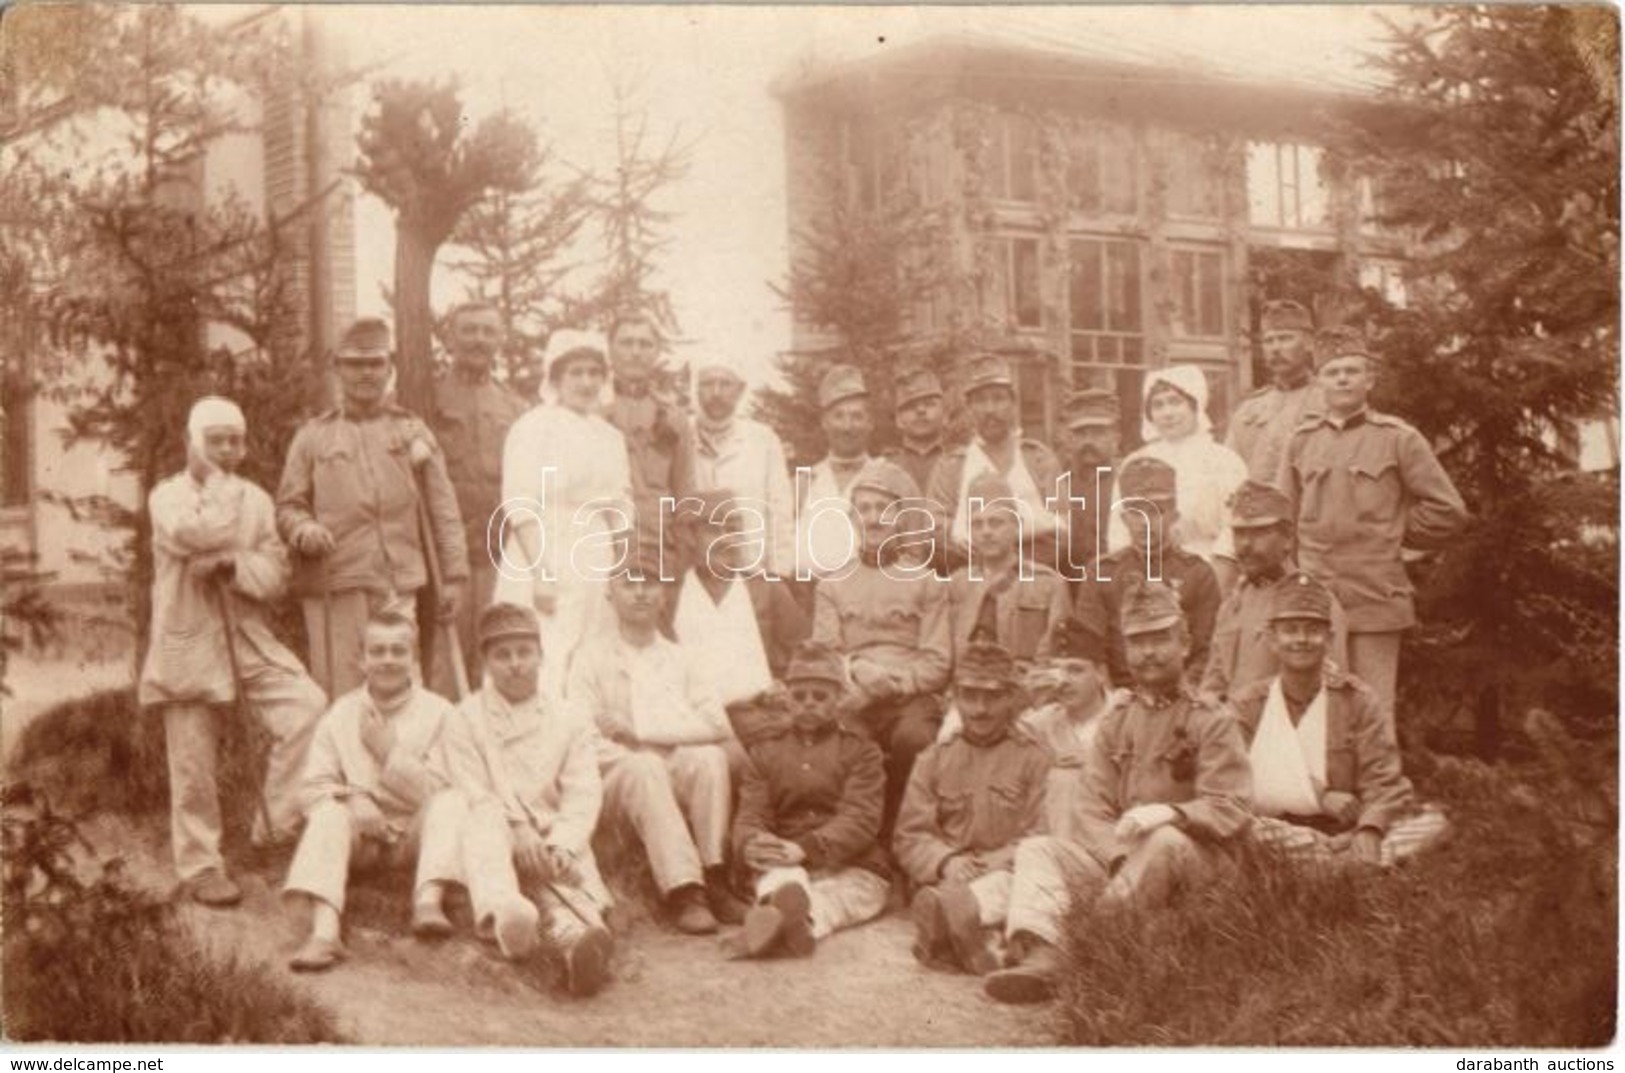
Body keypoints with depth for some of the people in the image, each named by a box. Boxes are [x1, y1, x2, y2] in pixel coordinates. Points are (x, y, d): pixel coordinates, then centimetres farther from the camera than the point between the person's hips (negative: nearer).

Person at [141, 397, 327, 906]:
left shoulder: (256, 499, 11)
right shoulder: (167, 495, 1)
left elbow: (275, 574, 3)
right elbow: (193, 532, -22)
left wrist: (231, 563, -15)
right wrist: (220, 486, -6)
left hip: (250, 641, 3)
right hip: (188, 644, -3)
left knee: (309, 708, -17)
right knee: (194, 764, 1)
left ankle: (275, 823, -3)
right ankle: (201, 866, 16)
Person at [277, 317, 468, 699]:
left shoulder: (413, 432, 14)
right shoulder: (313, 436, 12)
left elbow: (442, 508, 12)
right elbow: (288, 504, 10)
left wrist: (453, 576, 6)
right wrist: (304, 529, -13)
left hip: (399, 586, 1)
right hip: (334, 585, -1)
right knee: (339, 696, -3)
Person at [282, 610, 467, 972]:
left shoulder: (437, 712, 1)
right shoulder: (339, 715, 5)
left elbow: (440, 792, -7)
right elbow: (315, 788, -1)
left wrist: (389, 751, -17)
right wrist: (353, 804, -22)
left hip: (415, 836, -1)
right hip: (360, 839, 1)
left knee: (452, 800, -26)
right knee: (330, 813, -29)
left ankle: (429, 900, -44)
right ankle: (325, 931, -47)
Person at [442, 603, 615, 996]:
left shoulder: (571, 721, 15)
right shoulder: (465, 720, 11)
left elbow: (583, 795, 2)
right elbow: (473, 798, -2)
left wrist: (559, 847, -18)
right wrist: (522, 842, -19)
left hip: (556, 846, 1)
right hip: (498, 843, -1)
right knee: (484, 831, -35)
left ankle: (575, 938, -67)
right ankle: (506, 913, -68)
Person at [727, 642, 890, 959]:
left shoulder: (861, 751, 12)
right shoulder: (765, 753, 20)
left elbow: (860, 819, -5)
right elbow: (750, 816, 6)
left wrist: (804, 849, -23)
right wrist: (751, 846, -21)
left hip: (854, 871, -1)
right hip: (783, 869, 1)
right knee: (777, 872, -34)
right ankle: (786, 899, -68)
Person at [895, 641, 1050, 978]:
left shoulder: (1033, 758, 12)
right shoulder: (933, 760, 19)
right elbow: (909, 837, 10)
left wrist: (999, 861, -16)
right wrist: (946, 862, -11)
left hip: (1008, 874, -1)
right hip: (946, 878, 1)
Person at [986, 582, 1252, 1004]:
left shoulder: (1212, 722, 4)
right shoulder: (1115, 720, 17)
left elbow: (1231, 811, -8)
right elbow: (1092, 809, 7)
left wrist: (1171, 813, -28)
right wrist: (1122, 858, -14)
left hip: (1190, 856, -4)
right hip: (1115, 856, 5)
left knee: (1163, 842, -36)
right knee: (1037, 850, -15)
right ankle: (1039, 956, -42)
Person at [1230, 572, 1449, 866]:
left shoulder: (1357, 700, 7)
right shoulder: (1247, 706, 6)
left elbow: (1383, 781, -3)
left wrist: (1370, 830, -24)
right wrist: (1318, 798, -14)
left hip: (1349, 830, 2)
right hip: (1281, 830, -1)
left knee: (1433, 822, -21)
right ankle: (1350, 864, -31)